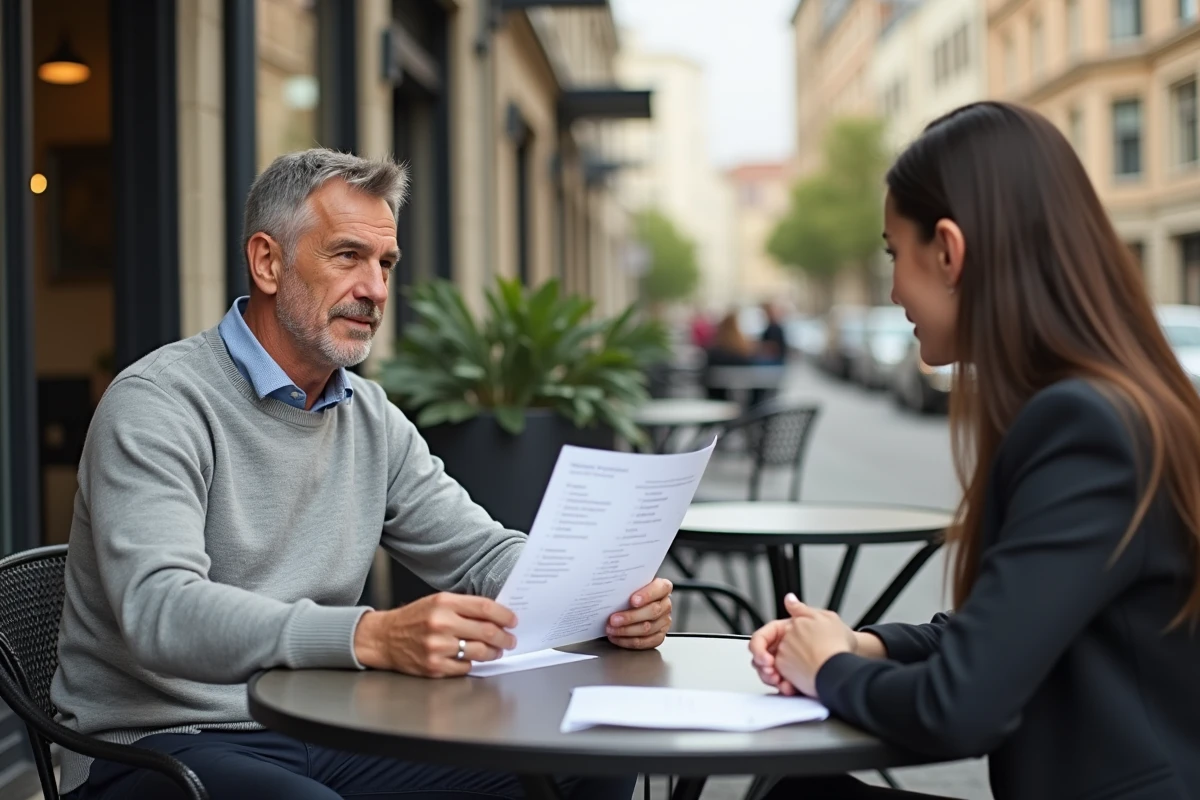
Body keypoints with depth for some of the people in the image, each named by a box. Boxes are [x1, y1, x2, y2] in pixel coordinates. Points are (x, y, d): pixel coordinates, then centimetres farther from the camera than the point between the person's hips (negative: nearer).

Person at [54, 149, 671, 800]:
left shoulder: (372, 421, 11)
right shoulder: (158, 404, -13)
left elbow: (482, 553, 11)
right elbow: (160, 612, -27)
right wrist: (373, 636, -41)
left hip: (322, 735, 6)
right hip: (158, 746, -6)